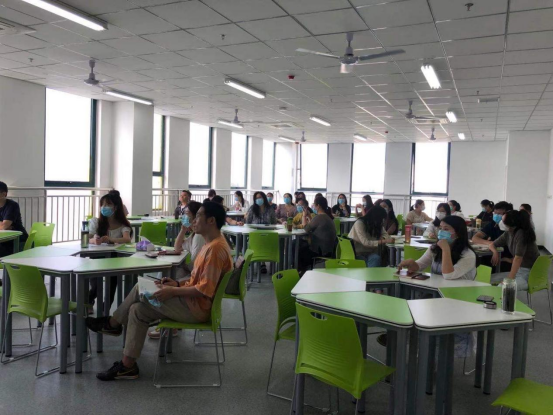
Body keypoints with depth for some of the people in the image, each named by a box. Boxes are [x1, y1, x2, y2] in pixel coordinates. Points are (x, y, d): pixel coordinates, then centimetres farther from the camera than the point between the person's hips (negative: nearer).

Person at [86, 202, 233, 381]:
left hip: (196, 308, -10)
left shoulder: (215, 248, -22)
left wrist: (173, 291, -19)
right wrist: (178, 284, 5)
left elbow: (204, 289, -25)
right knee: (139, 309, 7)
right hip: (193, 302, 10)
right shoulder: (212, 244, 11)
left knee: (141, 289, -8)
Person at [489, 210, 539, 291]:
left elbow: (518, 258, -28)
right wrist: (495, 252, -7)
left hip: (530, 273, -8)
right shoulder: (507, 233, 2)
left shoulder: (521, 234, -21)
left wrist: (509, 280, -33)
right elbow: (492, 244, 17)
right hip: (518, 270, 8)